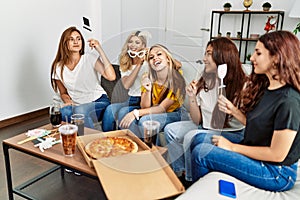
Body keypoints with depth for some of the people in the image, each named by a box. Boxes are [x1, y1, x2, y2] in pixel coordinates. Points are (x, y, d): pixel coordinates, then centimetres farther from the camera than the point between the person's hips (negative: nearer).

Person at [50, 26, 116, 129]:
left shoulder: (90, 58, -6)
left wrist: (100, 50, -20)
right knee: (63, 112, -31)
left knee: (80, 110, -34)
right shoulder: (58, 68, 3)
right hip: (77, 106, 3)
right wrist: (68, 101, -8)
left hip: (99, 102, -2)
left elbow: (111, 76, -22)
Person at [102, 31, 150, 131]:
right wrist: (139, 64, -14)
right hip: (131, 100, 5)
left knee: (123, 111, -28)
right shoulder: (124, 64, 13)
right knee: (110, 109, -22)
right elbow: (126, 85, -7)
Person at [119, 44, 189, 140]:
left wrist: (135, 113, -30)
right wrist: (148, 90, -27)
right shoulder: (148, 78, -8)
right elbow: (145, 107, -9)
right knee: (130, 121, -24)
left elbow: (162, 108, -22)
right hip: (154, 113, 4)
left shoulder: (176, 79, -20)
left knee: (145, 120, -30)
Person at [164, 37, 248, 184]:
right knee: (170, 129, -2)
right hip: (206, 127, 7)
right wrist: (192, 97, -12)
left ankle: (192, 182, -3)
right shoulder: (205, 82, 1)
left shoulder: (243, 85, -17)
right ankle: (181, 174, 9)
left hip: (232, 133, -7)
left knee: (191, 137, -27)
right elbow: (198, 121, 2)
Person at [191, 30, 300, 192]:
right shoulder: (267, 89, 5)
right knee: (199, 139, 3)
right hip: (253, 153, 9)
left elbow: (277, 154, -22)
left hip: (277, 173, -9)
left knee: (201, 152, -17)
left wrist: (233, 147, -15)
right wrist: (233, 111, -5)